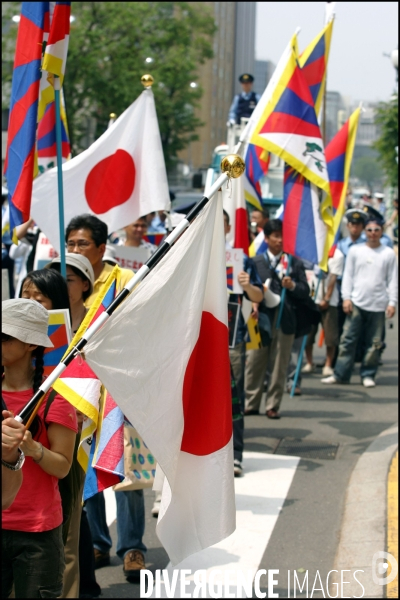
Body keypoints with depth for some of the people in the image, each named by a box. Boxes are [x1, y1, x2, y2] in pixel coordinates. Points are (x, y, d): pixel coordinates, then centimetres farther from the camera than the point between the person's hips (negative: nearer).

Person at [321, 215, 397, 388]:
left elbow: (392, 281, 6)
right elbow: (348, 275, 7)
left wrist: (392, 303, -1)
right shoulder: (355, 251, 7)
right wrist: (346, 298, -2)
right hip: (356, 302, 0)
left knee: (374, 343, 3)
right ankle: (340, 374, 2)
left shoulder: (388, 254, 6)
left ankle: (368, 375, 12)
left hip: (378, 305, 0)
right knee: (348, 339, -3)